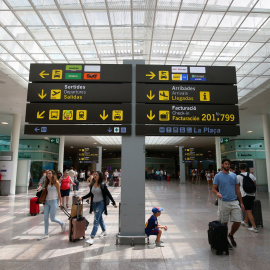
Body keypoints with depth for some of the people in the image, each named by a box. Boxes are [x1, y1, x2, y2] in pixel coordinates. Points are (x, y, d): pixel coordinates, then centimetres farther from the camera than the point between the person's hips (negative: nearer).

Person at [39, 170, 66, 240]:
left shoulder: (56, 182, -8)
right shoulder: (47, 182, 8)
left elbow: (59, 193, -4)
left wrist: (60, 202, 0)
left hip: (53, 201, -6)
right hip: (47, 201, 6)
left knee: (52, 219, 0)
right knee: (45, 218, 5)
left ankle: (62, 224, 27)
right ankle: (46, 234, 16)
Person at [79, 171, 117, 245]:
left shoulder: (103, 185, -12)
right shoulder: (92, 184, 2)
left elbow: (108, 194, -7)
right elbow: (90, 194, 16)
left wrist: (114, 203, -8)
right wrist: (82, 198, 10)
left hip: (101, 204, -6)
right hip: (94, 203, 6)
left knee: (96, 220, -10)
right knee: (100, 218, 21)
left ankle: (92, 238, -10)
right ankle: (104, 231, 41)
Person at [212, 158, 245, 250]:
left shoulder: (234, 175, 9)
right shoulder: (218, 176, -3)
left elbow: (237, 190, 12)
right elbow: (213, 188, -4)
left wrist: (241, 203, 9)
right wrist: (217, 193, -27)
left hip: (234, 202, 3)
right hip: (224, 203, -3)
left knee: (238, 222, 0)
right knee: (224, 223, 6)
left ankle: (231, 235, 28)